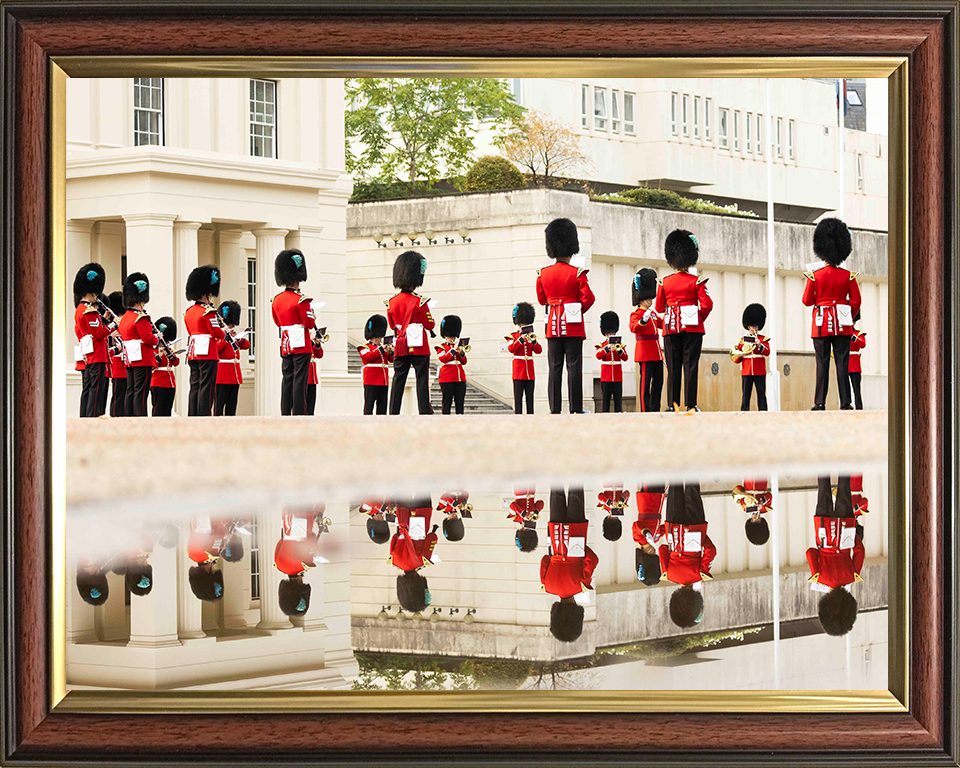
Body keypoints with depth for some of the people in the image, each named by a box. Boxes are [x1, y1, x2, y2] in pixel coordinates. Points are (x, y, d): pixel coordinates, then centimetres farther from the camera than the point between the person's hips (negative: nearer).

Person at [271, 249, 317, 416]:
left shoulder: (276, 299, 8)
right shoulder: (301, 299, -13)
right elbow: (309, 324, -13)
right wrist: (312, 316, 6)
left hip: (285, 346, 6)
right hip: (302, 345, -6)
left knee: (287, 379, 9)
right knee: (300, 380, -5)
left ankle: (285, 413, 7)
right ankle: (299, 414, -7)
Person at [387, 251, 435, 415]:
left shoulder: (392, 303, 2)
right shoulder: (420, 301, -13)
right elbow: (430, 325, -8)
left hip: (401, 347, 4)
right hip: (419, 347, -4)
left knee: (398, 381, 8)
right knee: (422, 380, -1)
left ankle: (393, 414, 7)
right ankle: (425, 412, -4)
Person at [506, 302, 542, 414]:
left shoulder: (531, 336, 15)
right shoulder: (513, 336, 4)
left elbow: (539, 350, 4)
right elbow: (510, 349, -14)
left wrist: (533, 341, -13)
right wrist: (521, 339, -22)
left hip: (530, 372, 4)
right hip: (518, 371, -4)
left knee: (530, 396, 5)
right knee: (518, 396, -6)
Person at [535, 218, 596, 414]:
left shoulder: (543, 274, 3)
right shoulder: (577, 274, -7)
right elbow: (588, 298, -8)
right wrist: (579, 311, 9)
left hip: (553, 325, 3)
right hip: (573, 326, -3)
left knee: (554, 367, 4)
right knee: (574, 366, -2)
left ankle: (554, 408, 1)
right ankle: (575, 408, -4)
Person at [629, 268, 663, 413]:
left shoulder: (653, 313, 18)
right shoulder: (636, 314, -7)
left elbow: (662, 324, 30)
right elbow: (633, 328, -25)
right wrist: (643, 321, -42)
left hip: (656, 353, 8)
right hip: (645, 352, -8)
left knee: (658, 380, 8)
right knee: (645, 381, -7)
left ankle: (655, 408, 13)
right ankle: (645, 410, -6)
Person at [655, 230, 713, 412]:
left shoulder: (665, 282, 4)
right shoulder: (697, 281, -3)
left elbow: (659, 308, 9)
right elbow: (707, 305, -8)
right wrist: (699, 319, 9)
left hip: (671, 328, 2)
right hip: (692, 328, -2)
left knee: (673, 368, 5)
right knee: (690, 366, -2)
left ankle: (673, 404, 2)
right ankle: (691, 405, -4)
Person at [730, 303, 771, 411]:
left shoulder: (763, 339, 11)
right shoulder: (741, 340, 12)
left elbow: (767, 352, -5)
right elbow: (736, 359, 12)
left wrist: (759, 345, -20)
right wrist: (742, 353, -9)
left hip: (760, 371, 0)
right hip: (746, 370, 0)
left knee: (761, 393, -2)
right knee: (746, 393, -1)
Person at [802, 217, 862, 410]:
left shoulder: (814, 275, -5)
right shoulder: (848, 276, 0)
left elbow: (807, 301, 0)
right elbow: (856, 301, 3)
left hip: (821, 324, -1)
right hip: (842, 326, 1)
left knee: (822, 364, 0)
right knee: (842, 364, 2)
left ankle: (820, 402, -2)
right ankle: (845, 402, 0)